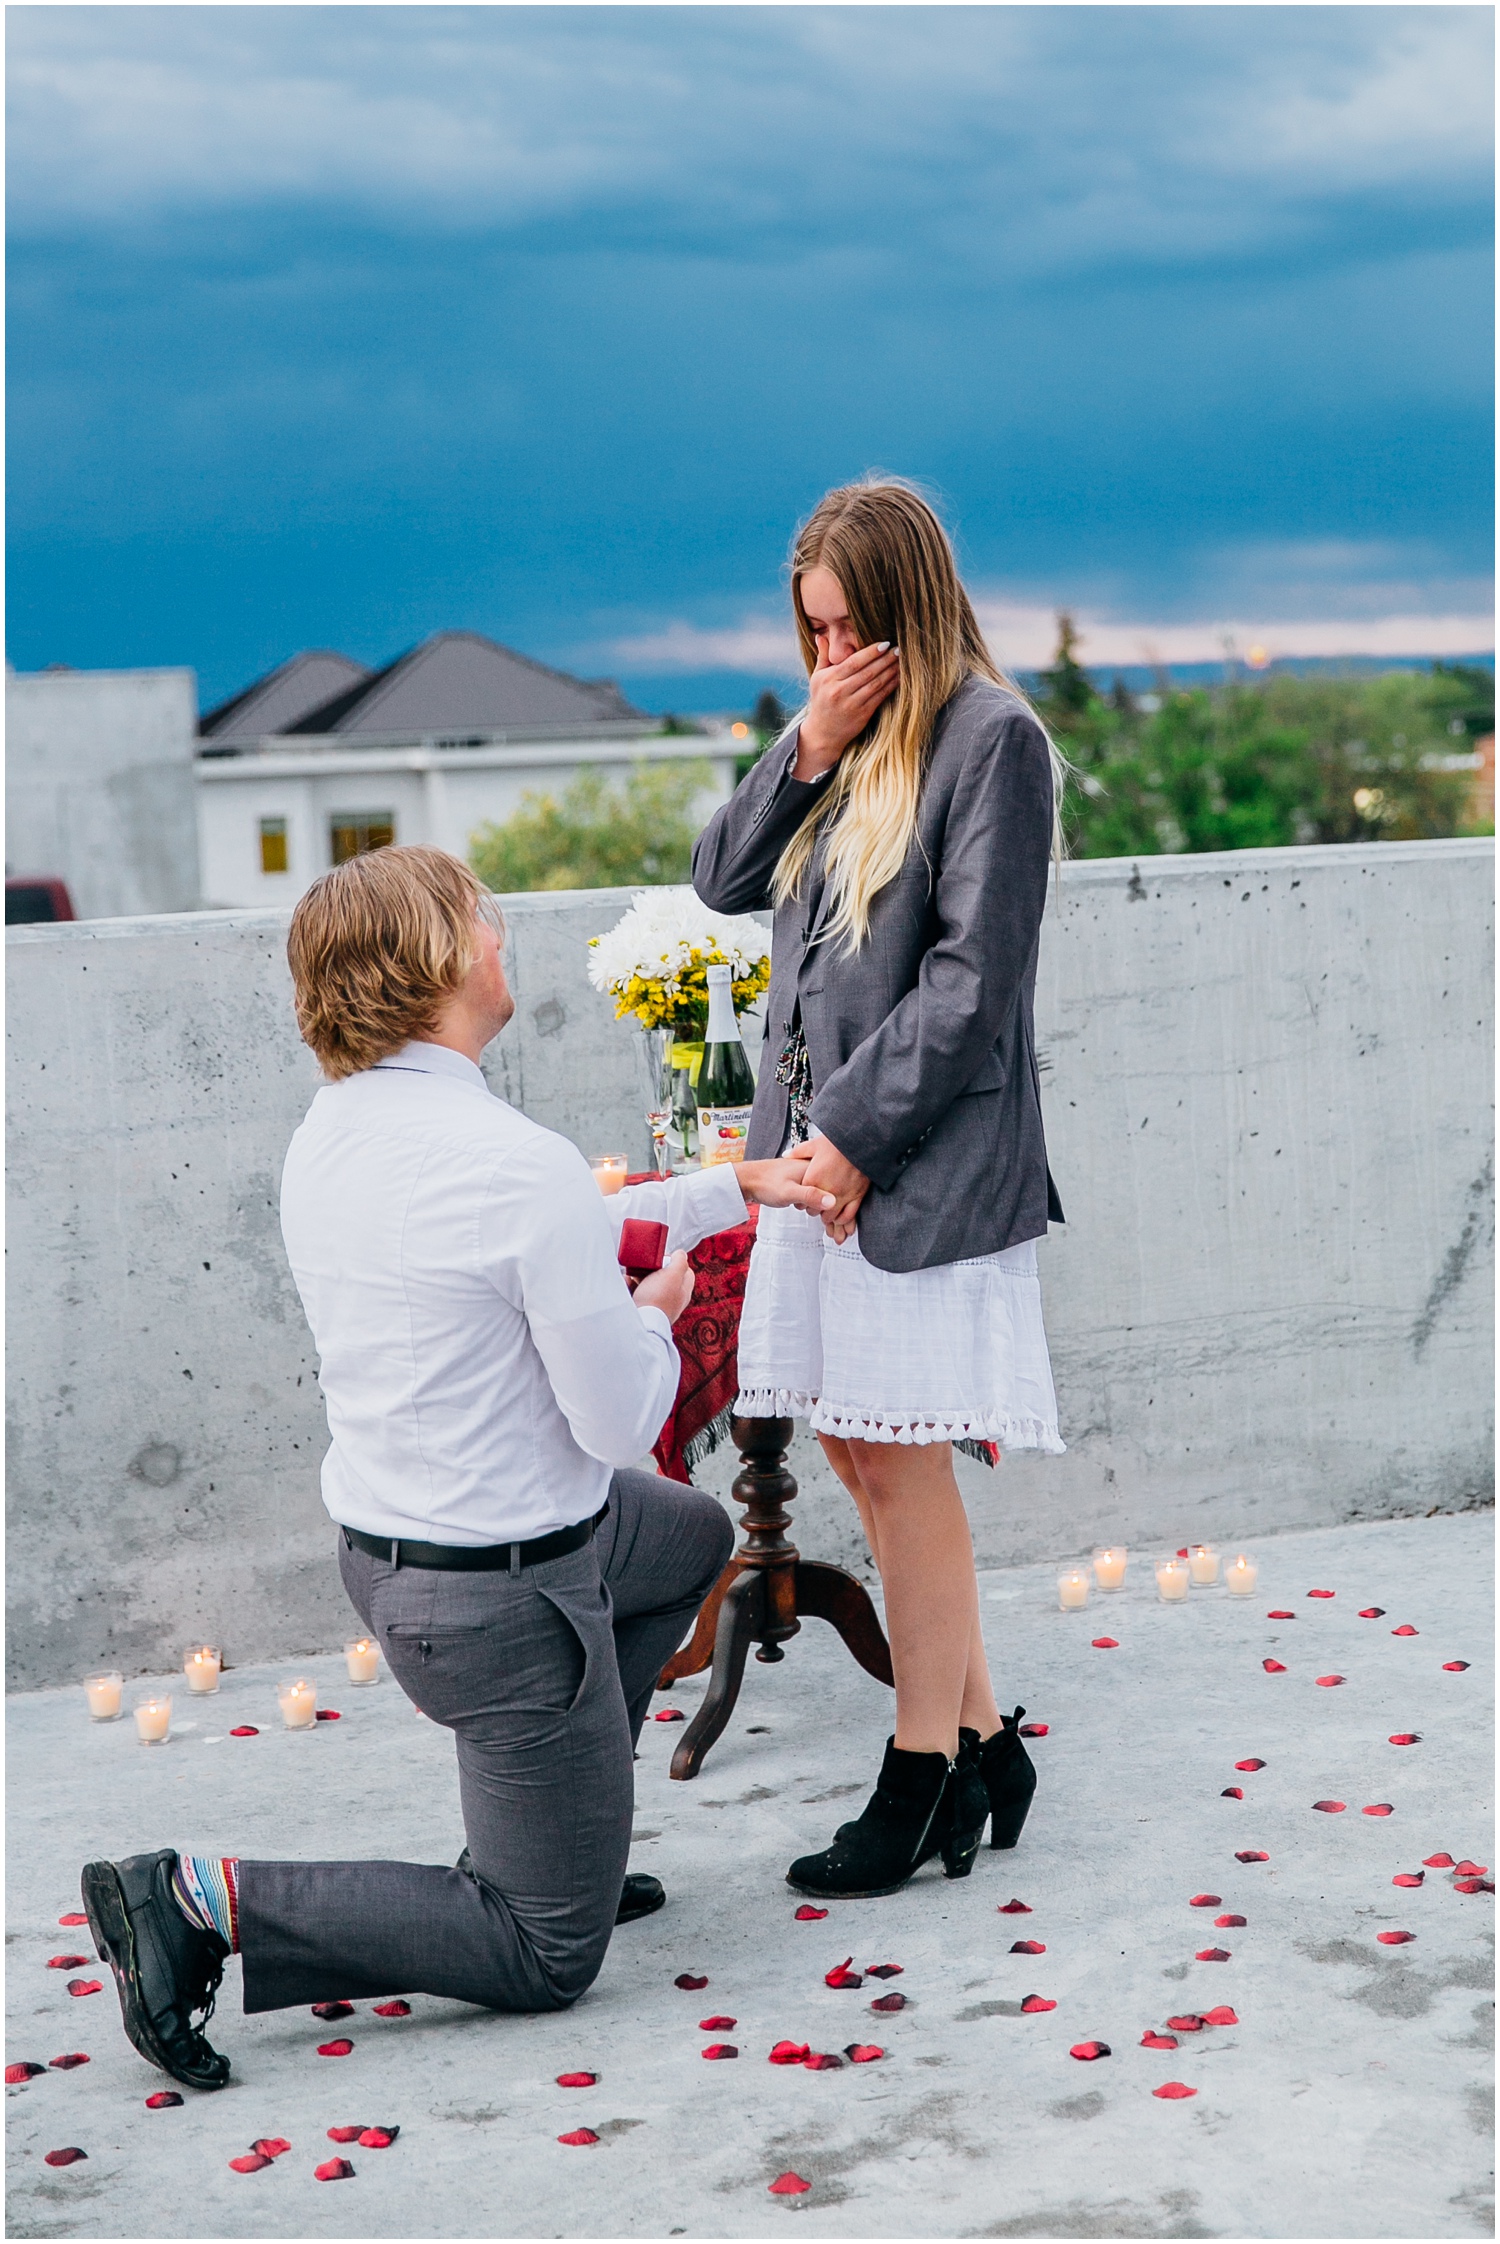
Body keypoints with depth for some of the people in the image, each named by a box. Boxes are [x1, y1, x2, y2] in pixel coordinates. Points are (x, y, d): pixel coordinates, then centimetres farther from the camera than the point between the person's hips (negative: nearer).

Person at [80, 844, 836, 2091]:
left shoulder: (333, 1134, 0)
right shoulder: (520, 1164, -27)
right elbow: (623, 1423, -19)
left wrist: (733, 1188, 22)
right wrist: (657, 1314, 2)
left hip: (382, 1546, 9)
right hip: (501, 1593, -9)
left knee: (694, 1537, 33)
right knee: (548, 1961, 7)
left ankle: (539, 1841, 33)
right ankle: (213, 1900, -5)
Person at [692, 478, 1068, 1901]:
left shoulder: (991, 737, -8)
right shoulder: (843, 735, 15)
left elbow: (975, 979, -14)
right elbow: (724, 880, 12)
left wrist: (858, 1133, -15)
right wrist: (808, 748, -1)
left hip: (921, 1160, -8)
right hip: (820, 1142, 8)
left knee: (898, 1461, -3)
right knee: (858, 1451, 9)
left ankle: (924, 1784, 8)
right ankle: (980, 1744, 21)